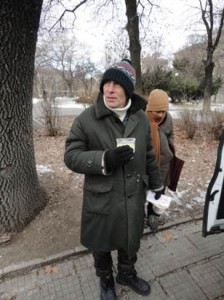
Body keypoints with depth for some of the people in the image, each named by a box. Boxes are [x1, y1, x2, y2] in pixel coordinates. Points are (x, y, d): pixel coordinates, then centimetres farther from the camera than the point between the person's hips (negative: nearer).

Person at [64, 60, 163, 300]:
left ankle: (127, 274, 56)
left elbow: (149, 156, 8)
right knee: (101, 246, 21)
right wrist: (104, 160, -28)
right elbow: (71, 156, -12)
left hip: (134, 198, 3)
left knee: (130, 242, 25)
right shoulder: (86, 119, -15)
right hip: (101, 200, -2)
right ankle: (106, 281, 52)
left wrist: (156, 184, 15)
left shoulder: (141, 118, -2)